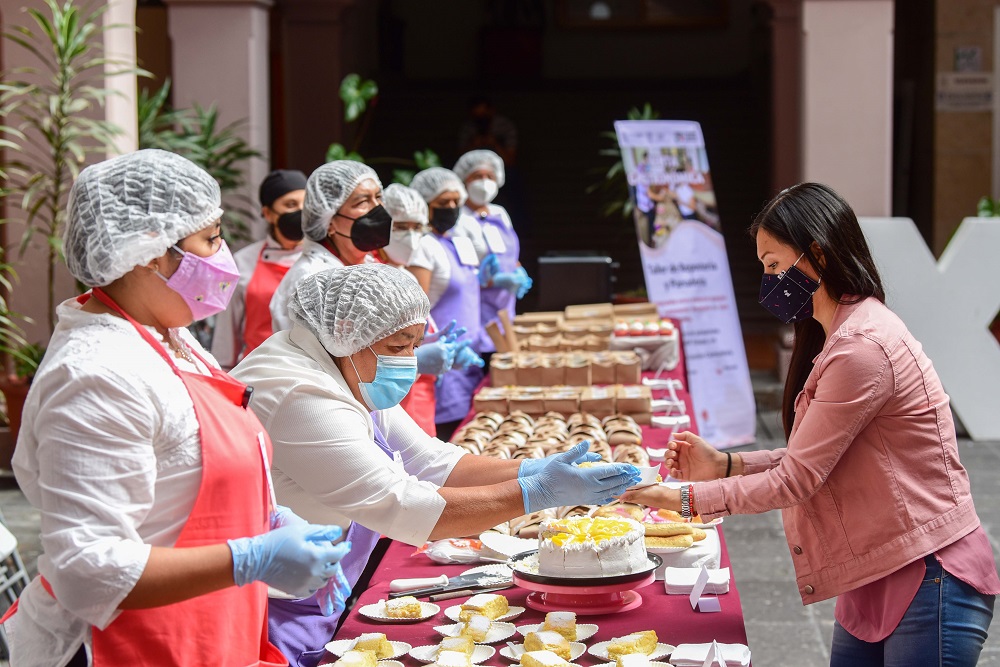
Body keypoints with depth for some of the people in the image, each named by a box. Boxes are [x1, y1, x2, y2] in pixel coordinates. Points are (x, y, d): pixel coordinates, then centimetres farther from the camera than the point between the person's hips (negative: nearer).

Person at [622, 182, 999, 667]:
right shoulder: (842, 334, 13)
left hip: (930, 583, -10)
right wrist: (725, 465, 3)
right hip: (878, 580, 10)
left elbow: (797, 480, -18)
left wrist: (684, 498, -11)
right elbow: (813, 463, 12)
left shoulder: (862, 347, -21)